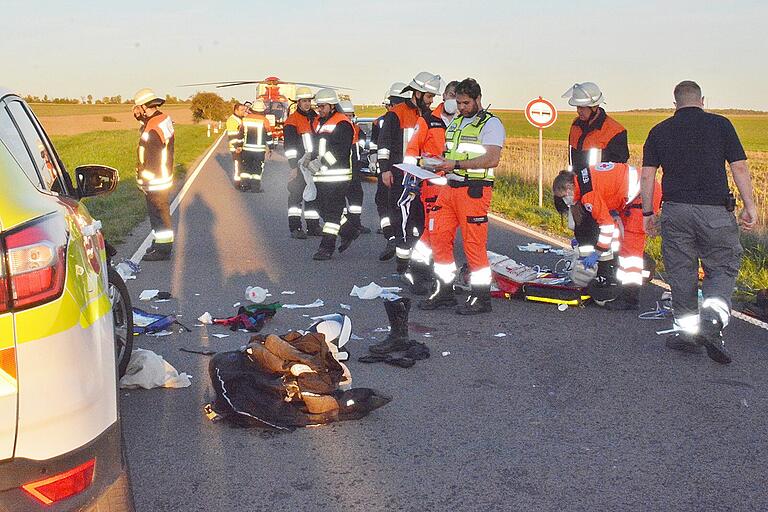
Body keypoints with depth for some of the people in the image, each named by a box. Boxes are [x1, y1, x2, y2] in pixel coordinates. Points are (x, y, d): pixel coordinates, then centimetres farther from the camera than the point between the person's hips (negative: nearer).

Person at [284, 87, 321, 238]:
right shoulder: (292, 121, -6)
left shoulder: (315, 118, 14)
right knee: (296, 193, -8)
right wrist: (294, 166, -18)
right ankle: (295, 227, -5)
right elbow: (290, 146, -12)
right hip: (300, 164, -6)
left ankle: (313, 226, 18)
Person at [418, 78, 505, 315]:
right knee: (439, 236, 5)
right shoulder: (455, 123, 20)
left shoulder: (491, 124, -5)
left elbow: (492, 159, -17)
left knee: (474, 243, -5)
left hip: (474, 190, -8)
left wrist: (456, 164, -21)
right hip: (450, 187, 8)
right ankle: (443, 292, 16)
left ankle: (481, 298, 5)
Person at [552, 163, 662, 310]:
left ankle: (629, 297, -11)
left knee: (631, 246, -11)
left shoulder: (588, 193, -20)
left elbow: (607, 223, -16)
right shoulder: (584, 176, 9)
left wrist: (597, 253, -9)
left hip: (644, 197, -10)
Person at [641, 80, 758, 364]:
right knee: (723, 267, 9)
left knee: (681, 272, 11)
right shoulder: (720, 124, 2)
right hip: (715, 212, -2)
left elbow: (647, 176, 5)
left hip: (675, 210, 2)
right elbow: (739, 168, -1)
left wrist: (648, 212, 12)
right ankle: (712, 317, -15)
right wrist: (750, 206, 4)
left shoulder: (659, 131, 8)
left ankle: (685, 331, 14)